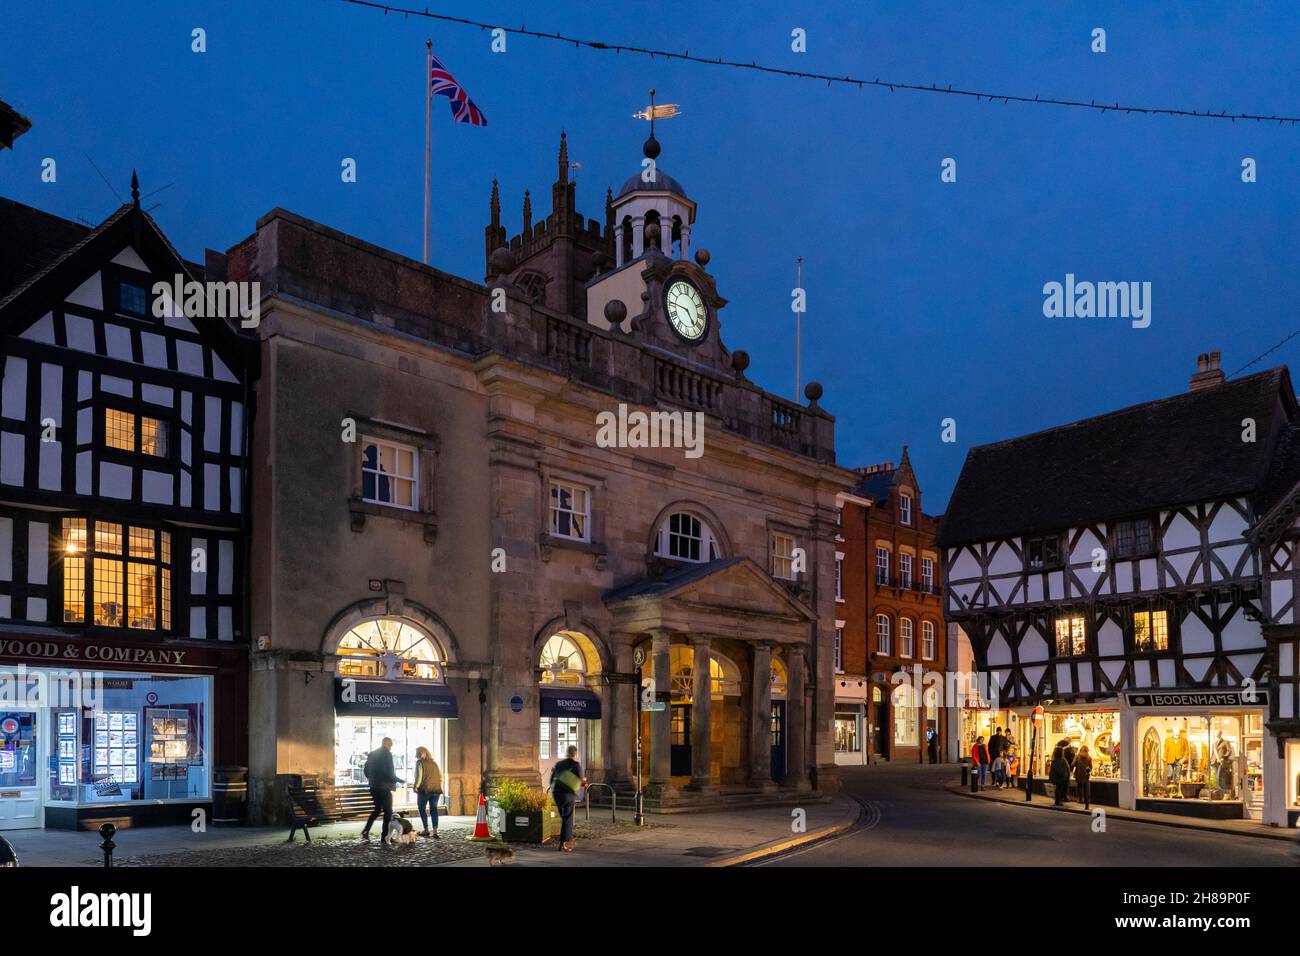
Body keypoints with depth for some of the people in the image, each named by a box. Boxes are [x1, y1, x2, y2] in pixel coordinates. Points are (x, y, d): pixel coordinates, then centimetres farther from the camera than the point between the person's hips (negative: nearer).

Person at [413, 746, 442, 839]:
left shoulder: (420, 762, -2)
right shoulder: (434, 763, 15)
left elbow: (419, 776, -12)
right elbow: (440, 776, 15)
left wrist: (416, 787, -5)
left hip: (425, 790, -5)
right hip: (436, 790, 5)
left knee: (422, 809, 10)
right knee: (434, 809, 7)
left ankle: (426, 830, 10)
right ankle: (435, 831, -2)